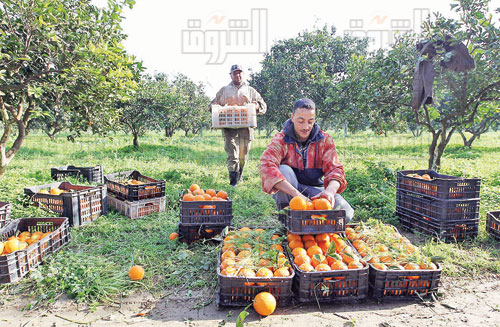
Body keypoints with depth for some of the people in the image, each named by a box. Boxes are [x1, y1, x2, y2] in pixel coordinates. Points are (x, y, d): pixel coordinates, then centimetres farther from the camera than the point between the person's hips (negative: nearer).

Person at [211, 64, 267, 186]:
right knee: (232, 154, -14)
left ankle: (239, 176, 26)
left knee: (243, 155, 5)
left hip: (246, 127, 1)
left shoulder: (250, 91, 20)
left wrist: (257, 106, -6)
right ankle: (233, 182, -18)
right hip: (229, 127, -1)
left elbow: (263, 106, 18)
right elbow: (212, 104, 24)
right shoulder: (224, 90, 21)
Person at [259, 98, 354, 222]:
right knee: (284, 170, -33)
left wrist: (329, 191, -37)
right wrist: (296, 193, -44)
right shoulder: (280, 140, -14)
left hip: (314, 190, 2)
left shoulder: (325, 140, -3)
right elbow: (267, 166, -31)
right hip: (286, 193, -2)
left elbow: (335, 169, -12)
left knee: (346, 212, -22)